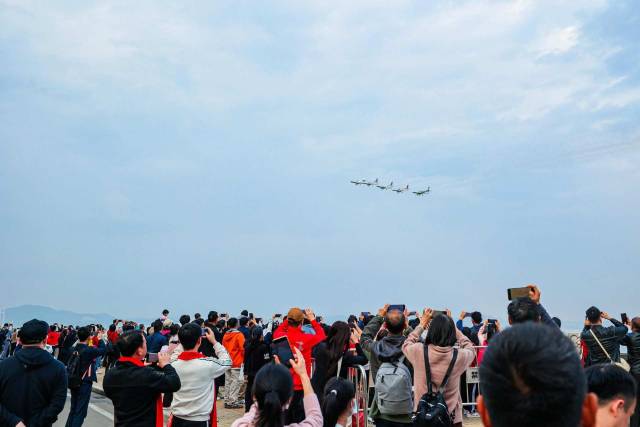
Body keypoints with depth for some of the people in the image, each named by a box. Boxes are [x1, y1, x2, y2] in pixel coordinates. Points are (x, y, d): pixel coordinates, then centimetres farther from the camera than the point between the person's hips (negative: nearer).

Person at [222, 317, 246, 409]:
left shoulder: (225, 335, 5)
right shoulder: (239, 335, -12)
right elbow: (243, 348, -14)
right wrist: (244, 359, 2)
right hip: (237, 362, -6)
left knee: (228, 381, 12)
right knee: (236, 382, -2)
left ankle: (227, 401, 17)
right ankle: (232, 402, -3)